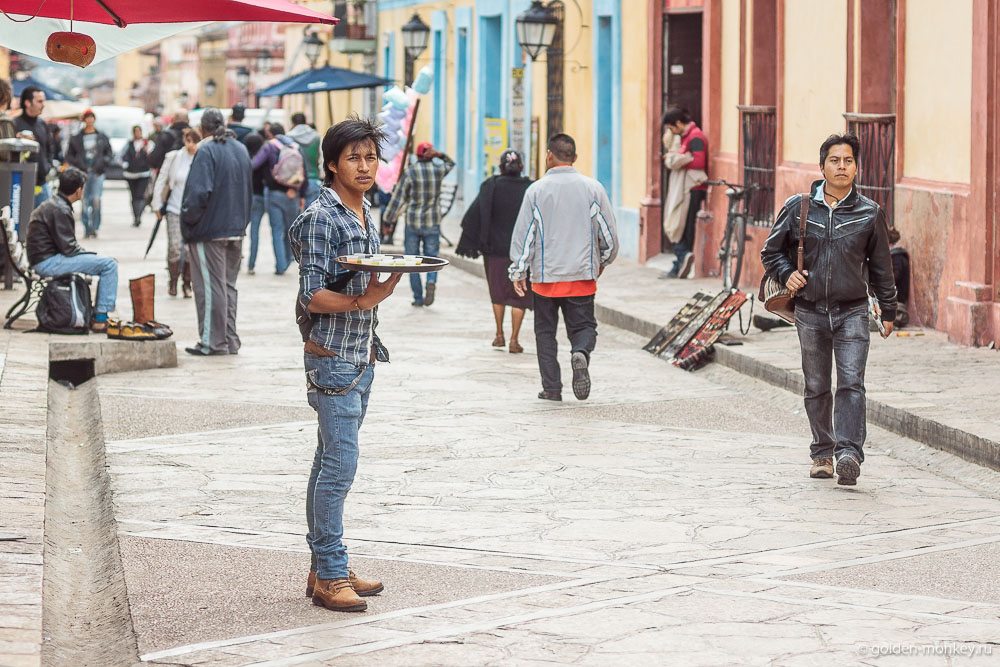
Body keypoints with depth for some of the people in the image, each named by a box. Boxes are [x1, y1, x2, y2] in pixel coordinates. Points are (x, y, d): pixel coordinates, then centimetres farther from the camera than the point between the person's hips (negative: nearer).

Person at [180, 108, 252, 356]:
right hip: (236, 229, 7)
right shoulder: (241, 150, 10)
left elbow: (199, 192, -24)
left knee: (211, 286, -1)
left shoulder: (206, 151, -16)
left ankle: (213, 341, 1)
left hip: (210, 230, -7)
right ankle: (230, 340, 17)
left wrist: (188, 216, -10)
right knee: (228, 285, 14)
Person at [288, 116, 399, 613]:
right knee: (340, 464, -10)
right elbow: (313, 295, -18)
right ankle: (330, 575, -5)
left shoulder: (366, 214, 14)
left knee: (331, 462, 12)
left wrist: (386, 285, 9)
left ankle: (324, 568, 16)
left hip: (363, 356, 9)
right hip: (332, 356, -9)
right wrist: (362, 302, -30)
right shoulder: (320, 218, -13)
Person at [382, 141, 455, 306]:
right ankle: (431, 282, -20)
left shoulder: (410, 172, -10)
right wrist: (439, 155, 4)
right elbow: (450, 163, 24)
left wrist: (388, 220, 1)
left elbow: (398, 198, -8)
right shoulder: (438, 170, -1)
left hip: (413, 223, -2)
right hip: (433, 223, 2)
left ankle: (418, 297, 7)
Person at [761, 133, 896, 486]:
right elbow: (771, 251, 14)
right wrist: (787, 273, -5)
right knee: (816, 387, 9)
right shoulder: (798, 208, 2)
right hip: (810, 311, 1)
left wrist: (888, 311, 13)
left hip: (852, 312, -1)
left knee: (851, 383, -13)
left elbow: (881, 267, 11)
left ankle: (849, 453, -21)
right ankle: (822, 453, 21)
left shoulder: (869, 213, 2)